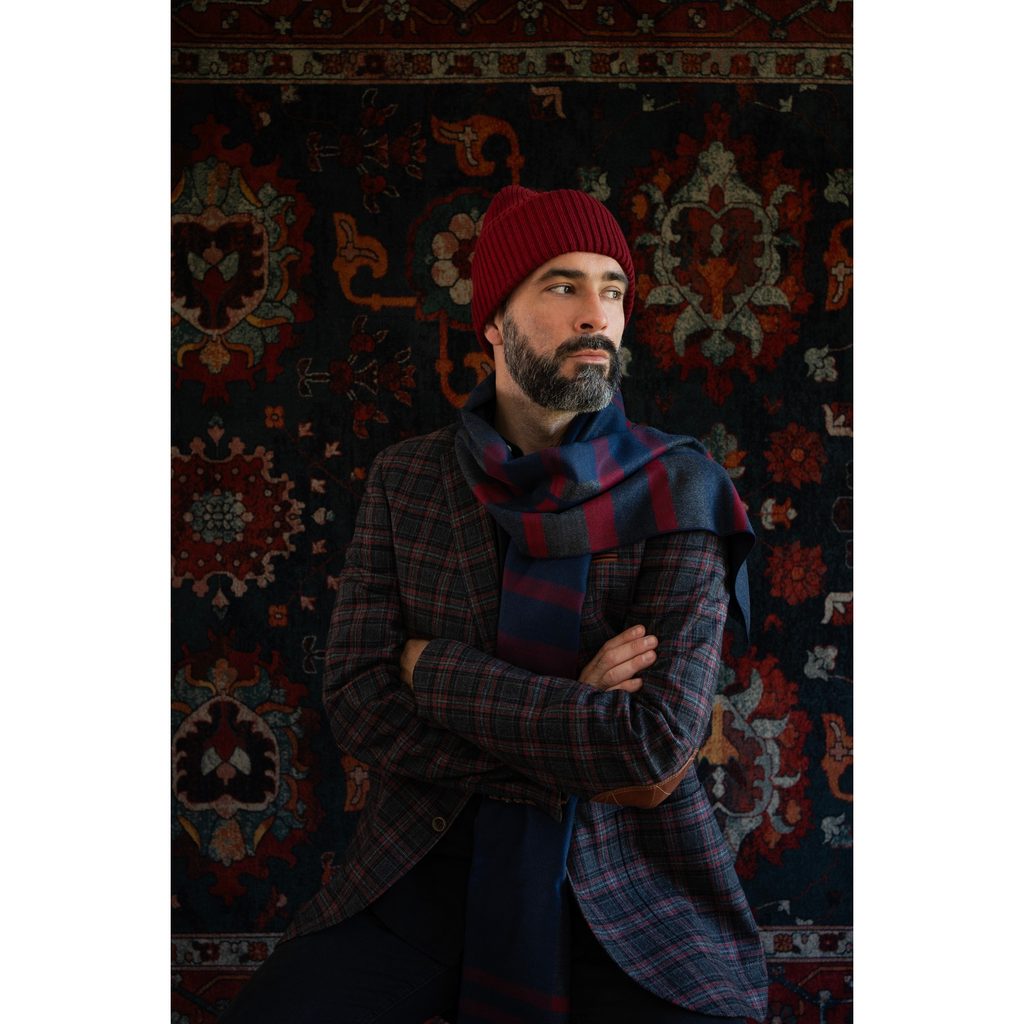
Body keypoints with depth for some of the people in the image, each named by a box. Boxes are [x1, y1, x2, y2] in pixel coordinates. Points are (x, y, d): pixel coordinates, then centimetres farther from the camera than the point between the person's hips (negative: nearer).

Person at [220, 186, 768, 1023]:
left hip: (625, 885, -1)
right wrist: (572, 744, -12)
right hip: (427, 868, 1)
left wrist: (439, 669, -10)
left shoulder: (679, 490, -4)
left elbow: (660, 740, -15)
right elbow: (357, 702, -4)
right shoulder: (404, 481, 4)